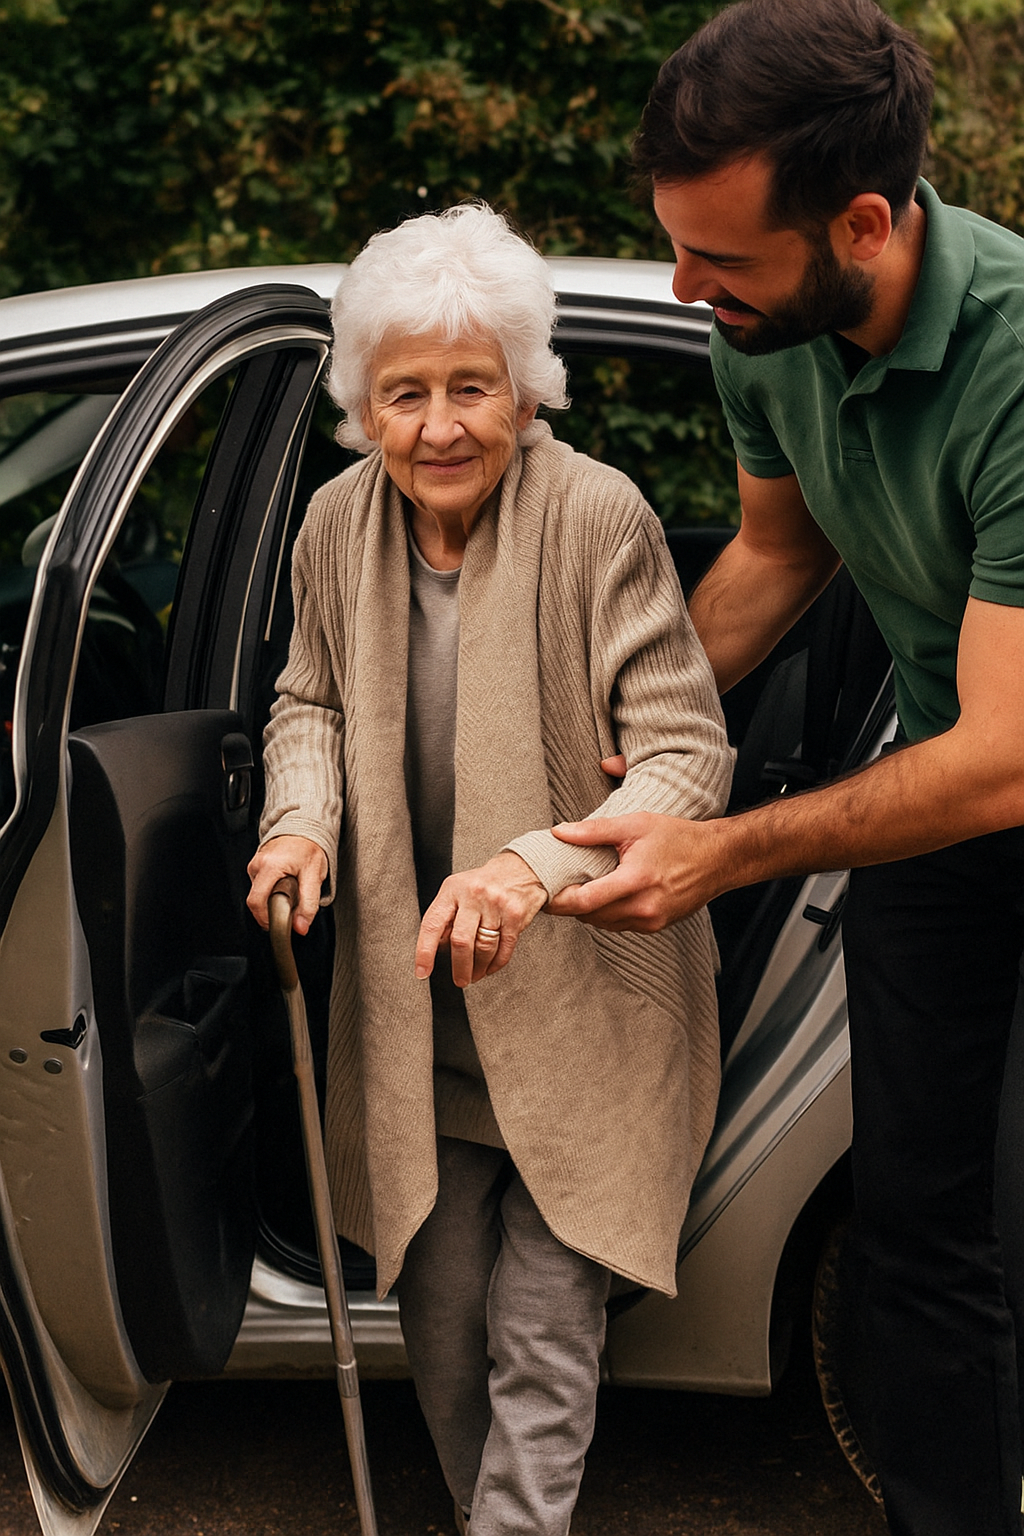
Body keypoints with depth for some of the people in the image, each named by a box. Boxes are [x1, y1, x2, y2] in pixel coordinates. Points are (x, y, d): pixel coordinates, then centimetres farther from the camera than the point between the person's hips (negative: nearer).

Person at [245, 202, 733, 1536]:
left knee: (542, 1338, -2)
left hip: (583, 1006, -4)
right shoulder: (337, 528, -4)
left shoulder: (598, 518, -20)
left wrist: (539, 863, -36)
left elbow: (689, 757, -20)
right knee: (440, 1315, 14)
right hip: (415, 1007, 5)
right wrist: (303, 819, -7)